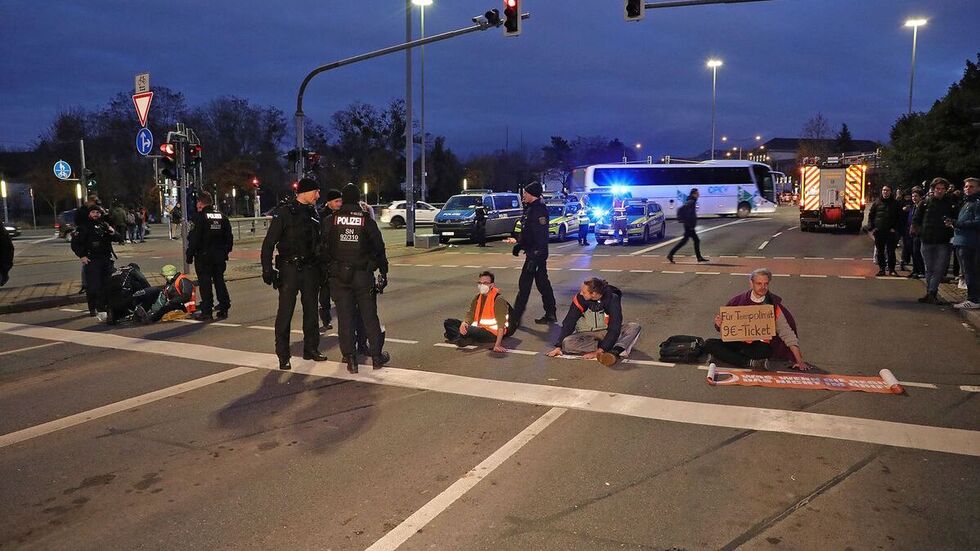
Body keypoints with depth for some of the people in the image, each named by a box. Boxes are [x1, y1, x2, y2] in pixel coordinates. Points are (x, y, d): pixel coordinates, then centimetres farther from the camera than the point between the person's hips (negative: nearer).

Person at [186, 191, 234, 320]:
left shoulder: (199, 217, -10)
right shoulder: (222, 217, 9)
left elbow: (194, 238, -14)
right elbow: (229, 238, 13)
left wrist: (189, 255, -7)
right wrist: (226, 251, 19)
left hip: (203, 256, -5)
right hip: (220, 255, 5)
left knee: (205, 283, 0)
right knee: (219, 281, 11)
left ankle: (206, 311, 2)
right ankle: (223, 309, 11)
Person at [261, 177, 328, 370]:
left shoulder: (312, 212, 11)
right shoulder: (284, 212, -8)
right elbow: (269, 242, -10)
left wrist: (321, 267, 17)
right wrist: (267, 269, -16)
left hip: (310, 269, 6)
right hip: (289, 268, -6)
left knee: (311, 310, 11)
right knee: (285, 312, -4)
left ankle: (311, 349, 23)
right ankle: (283, 356, 3)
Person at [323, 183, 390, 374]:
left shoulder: (332, 220, 0)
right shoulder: (367, 220, -1)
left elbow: (323, 248, 2)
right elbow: (379, 247, 0)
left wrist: (326, 270, 10)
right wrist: (383, 271, 7)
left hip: (338, 276, 0)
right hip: (363, 275, 0)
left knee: (345, 319, 5)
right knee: (370, 317, 9)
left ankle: (350, 359, 7)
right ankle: (377, 357, 15)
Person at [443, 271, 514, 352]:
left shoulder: (498, 299, -18)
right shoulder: (478, 297, 6)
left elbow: (501, 324, -25)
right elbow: (470, 314, 3)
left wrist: (497, 345, -34)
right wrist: (464, 323, -22)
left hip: (493, 333, -8)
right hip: (480, 328, 8)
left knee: (468, 331, -32)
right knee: (448, 322, 3)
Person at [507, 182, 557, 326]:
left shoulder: (538, 210, -19)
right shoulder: (531, 208, 13)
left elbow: (540, 236, -25)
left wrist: (535, 256, -27)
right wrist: (518, 243, 28)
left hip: (535, 253, -10)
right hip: (536, 253, 10)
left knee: (524, 284, -6)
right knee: (543, 283, 15)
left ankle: (515, 318, -2)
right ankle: (551, 314, 23)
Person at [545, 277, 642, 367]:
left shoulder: (613, 299, -21)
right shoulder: (580, 298, -16)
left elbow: (615, 328, -26)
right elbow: (569, 323, -9)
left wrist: (599, 351, -34)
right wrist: (558, 346, -15)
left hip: (607, 333, -1)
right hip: (586, 335, 1)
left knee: (634, 327, -25)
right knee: (567, 343, -31)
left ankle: (615, 352, -49)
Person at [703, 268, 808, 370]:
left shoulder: (774, 305, -3)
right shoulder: (738, 301, -1)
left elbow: (787, 334, -4)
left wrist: (799, 361, -10)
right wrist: (719, 325, -19)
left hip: (762, 345, -3)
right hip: (739, 342, 3)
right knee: (709, 344, -20)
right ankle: (750, 362, -22)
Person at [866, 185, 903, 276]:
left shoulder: (896, 204, 5)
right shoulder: (877, 203, 8)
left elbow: (899, 218, 5)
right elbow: (870, 216, 9)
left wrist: (895, 228, -7)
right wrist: (871, 228, -2)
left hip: (890, 231, -1)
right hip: (879, 231, 2)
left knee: (891, 251, 0)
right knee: (880, 251, 6)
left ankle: (891, 269, 7)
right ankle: (881, 269, 12)